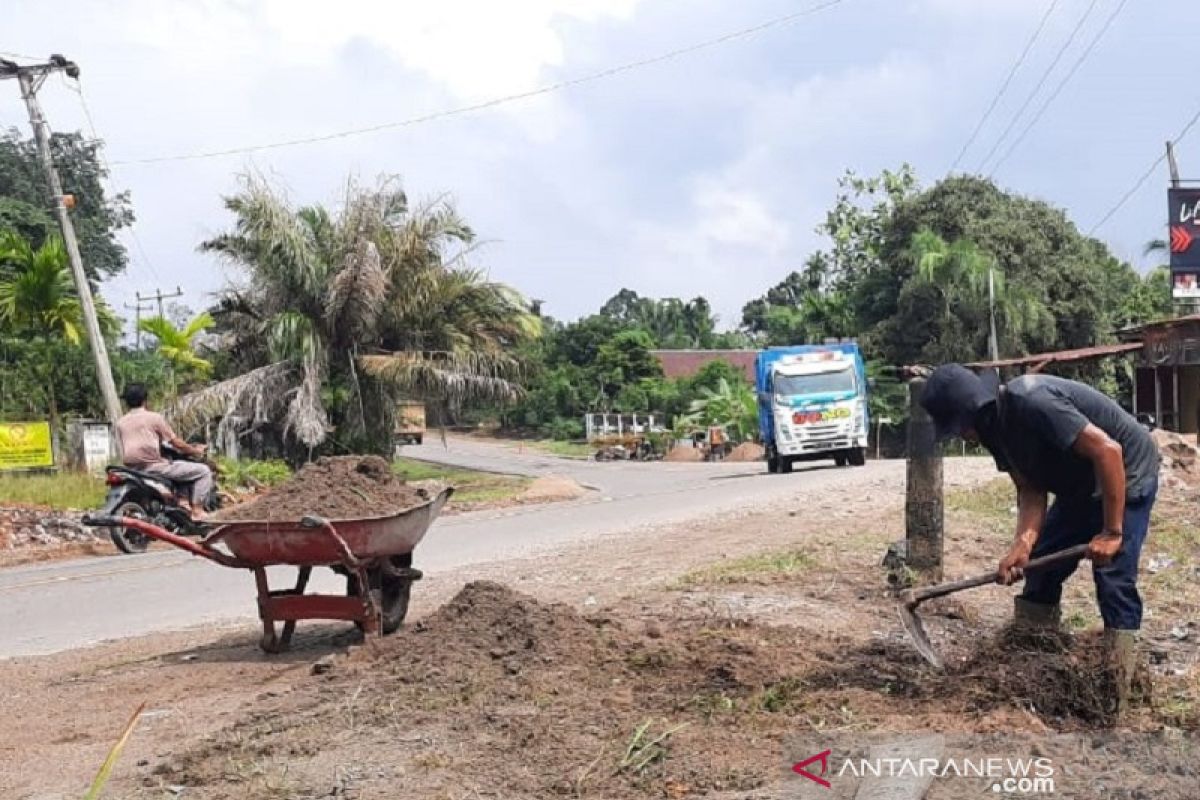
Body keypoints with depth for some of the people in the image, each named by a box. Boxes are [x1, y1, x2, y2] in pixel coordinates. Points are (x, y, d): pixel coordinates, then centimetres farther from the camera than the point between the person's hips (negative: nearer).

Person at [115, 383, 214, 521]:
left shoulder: (120, 422, 14)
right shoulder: (154, 417, -3)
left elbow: (125, 449, 20)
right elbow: (176, 442, -2)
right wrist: (195, 451, 14)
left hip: (132, 470, 7)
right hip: (153, 466, -7)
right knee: (203, 471, -2)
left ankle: (182, 500, 21)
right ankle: (197, 511, -12)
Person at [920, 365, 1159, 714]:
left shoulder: (1034, 403, -32)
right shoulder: (994, 427, -5)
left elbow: (1107, 450, -34)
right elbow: (1031, 491, -4)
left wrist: (1111, 532, -30)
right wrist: (1023, 544, -22)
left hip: (1126, 476, -9)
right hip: (1079, 486, 9)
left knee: (1114, 577, -13)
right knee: (1040, 564, 7)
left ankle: (1116, 691, -6)